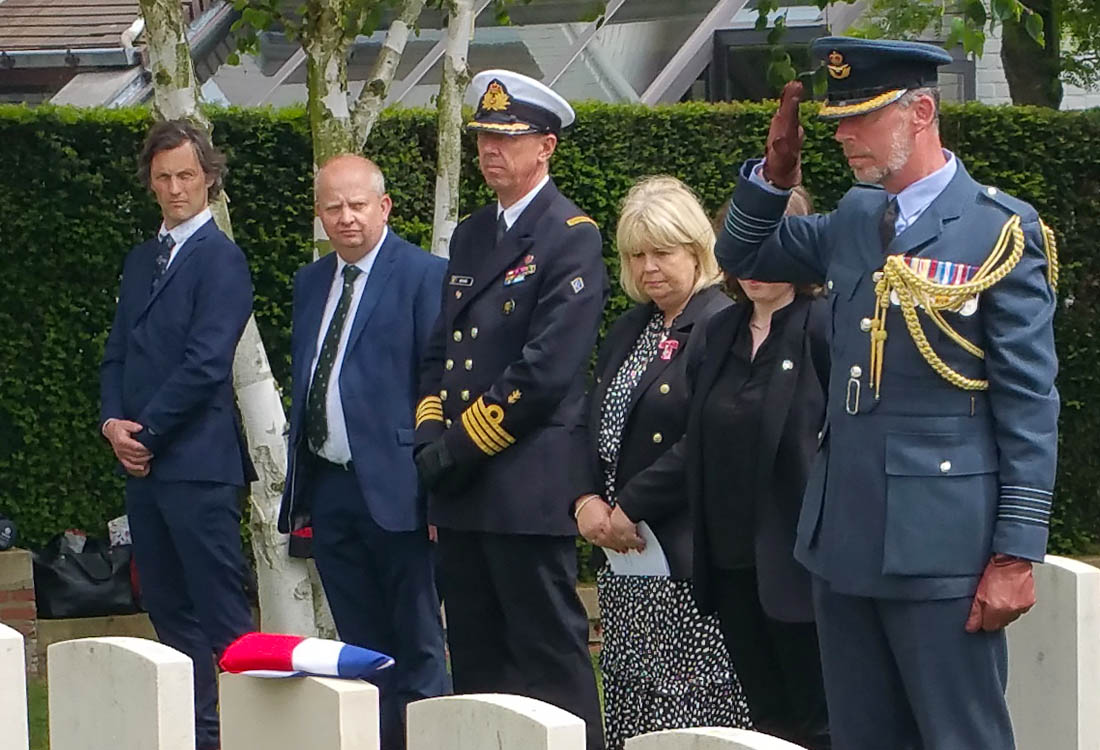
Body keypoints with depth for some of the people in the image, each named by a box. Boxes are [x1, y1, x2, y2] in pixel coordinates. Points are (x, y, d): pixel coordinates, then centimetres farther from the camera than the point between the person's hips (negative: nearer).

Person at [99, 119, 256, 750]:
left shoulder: (221, 259, -8)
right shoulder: (143, 260, 18)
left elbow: (205, 362, -15)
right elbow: (118, 353, 17)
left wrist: (147, 432, -12)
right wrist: (114, 422, 0)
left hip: (198, 462, -8)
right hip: (143, 461, 8)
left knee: (220, 609, -7)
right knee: (168, 609, 10)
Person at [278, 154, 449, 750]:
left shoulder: (424, 275, -7)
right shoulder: (311, 282, 15)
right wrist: (298, 486, 15)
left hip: (393, 487, -7)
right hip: (328, 488, 7)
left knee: (416, 646, 0)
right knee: (359, 646, 11)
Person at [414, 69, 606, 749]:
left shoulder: (572, 239, -8)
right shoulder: (470, 237, 18)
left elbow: (545, 373, -15)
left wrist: (459, 447, -12)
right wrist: (432, 437, 3)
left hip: (529, 488, -8)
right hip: (463, 490, 8)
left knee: (550, 662, -5)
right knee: (476, 662, 11)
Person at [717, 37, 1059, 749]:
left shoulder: (1000, 231, -8)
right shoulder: (853, 218, 11)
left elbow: (1030, 404, -10)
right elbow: (741, 257, 24)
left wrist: (1017, 554, -14)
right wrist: (777, 167, 5)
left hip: (940, 549, -7)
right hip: (846, 535, 7)